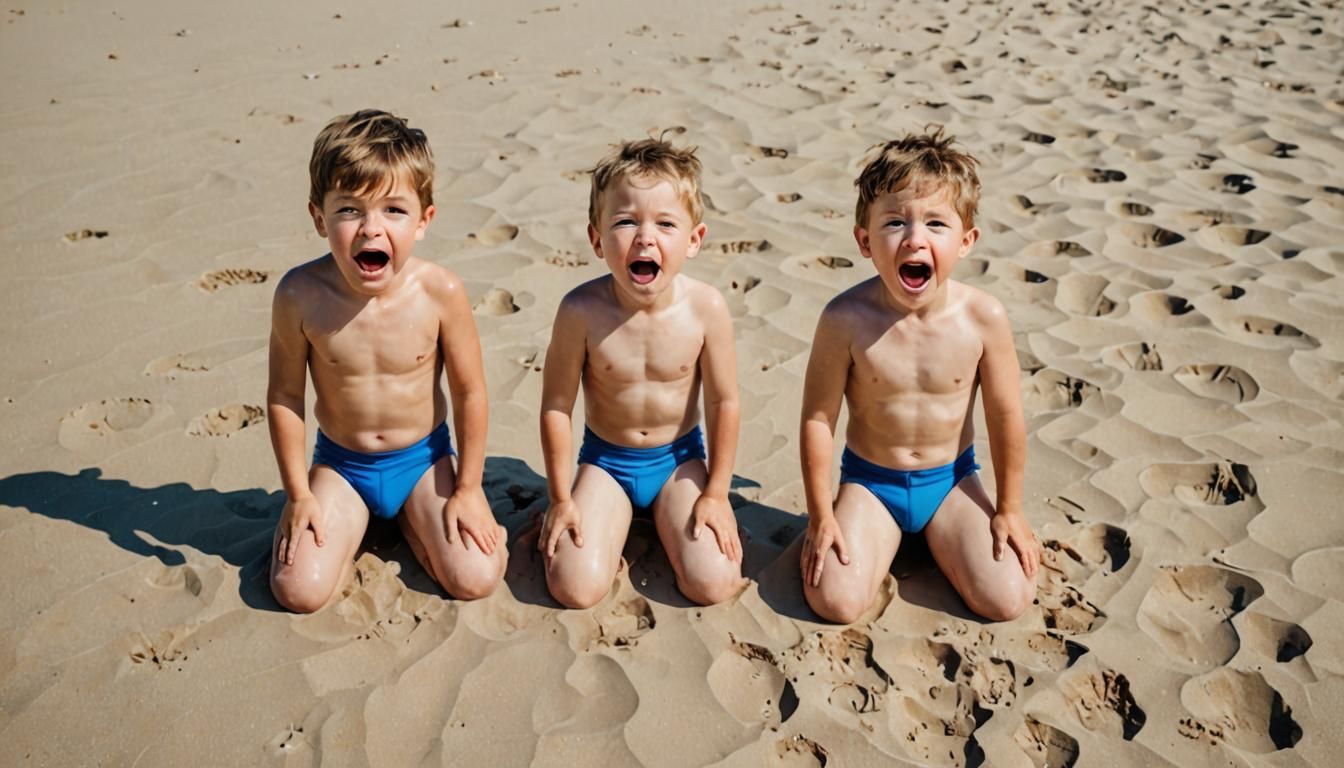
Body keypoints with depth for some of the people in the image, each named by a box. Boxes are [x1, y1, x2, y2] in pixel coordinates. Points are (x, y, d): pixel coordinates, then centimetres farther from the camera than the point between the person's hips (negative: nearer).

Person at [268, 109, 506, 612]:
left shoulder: (441, 292, -22)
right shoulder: (300, 294, -20)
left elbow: (470, 392, -10)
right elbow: (284, 396, -8)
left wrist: (468, 489, -4)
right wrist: (298, 495, -3)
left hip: (423, 460, 0)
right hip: (339, 463, 0)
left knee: (475, 579, -11)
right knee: (299, 590, -12)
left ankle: (408, 520, 19)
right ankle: (353, 523, 19)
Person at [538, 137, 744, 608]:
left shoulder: (706, 308, -20)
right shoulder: (582, 311, -23)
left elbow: (724, 402, -8)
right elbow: (556, 406, -12)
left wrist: (716, 494, -3)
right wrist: (561, 499, -6)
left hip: (680, 458, 1)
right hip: (605, 460, -1)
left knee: (713, 583, -12)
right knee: (575, 587, -14)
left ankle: (662, 516, 17)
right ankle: (617, 518, 16)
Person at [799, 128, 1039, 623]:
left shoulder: (983, 318, -17)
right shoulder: (847, 319, -22)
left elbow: (1005, 417, -5)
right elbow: (818, 417, -13)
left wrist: (1009, 509, 2)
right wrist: (820, 515, -7)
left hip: (950, 480, 2)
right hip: (869, 480, -1)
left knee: (1007, 599, -10)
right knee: (835, 601, -16)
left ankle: (932, 536, 19)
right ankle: (886, 534, 15)